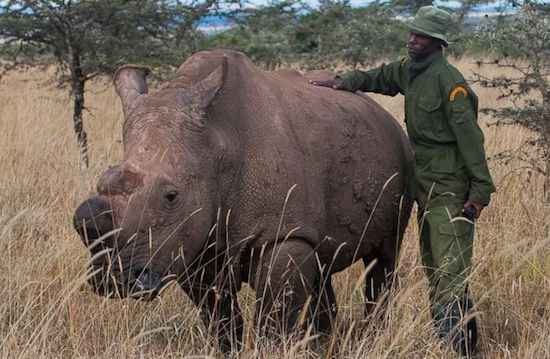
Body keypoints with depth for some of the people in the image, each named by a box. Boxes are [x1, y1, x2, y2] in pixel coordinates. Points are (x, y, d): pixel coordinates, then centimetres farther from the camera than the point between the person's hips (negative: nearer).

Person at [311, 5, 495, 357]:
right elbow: (381, 77, 28)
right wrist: (346, 81, 10)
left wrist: (481, 189, -20)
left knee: (449, 271, -14)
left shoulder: (447, 79, -17)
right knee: (432, 266, 15)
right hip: (425, 183, 9)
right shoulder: (409, 69, 8)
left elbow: (469, 135, -18)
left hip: (451, 189, -9)